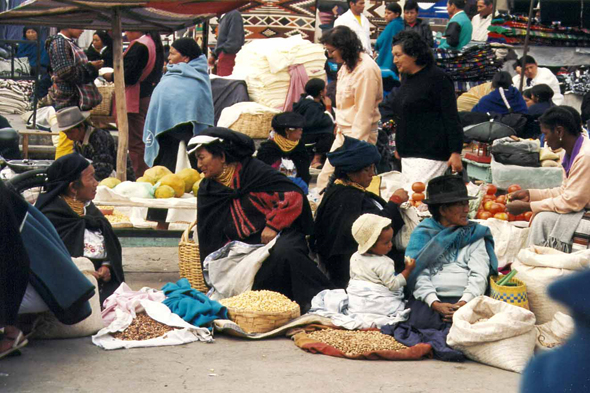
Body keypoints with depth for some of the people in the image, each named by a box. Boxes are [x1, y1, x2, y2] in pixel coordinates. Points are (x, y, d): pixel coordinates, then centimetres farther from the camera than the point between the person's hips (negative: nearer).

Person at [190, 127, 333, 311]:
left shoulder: (253, 170, -4)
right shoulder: (207, 190, 13)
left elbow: (293, 195, -10)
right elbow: (211, 239, 18)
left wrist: (272, 225, -16)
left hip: (277, 235, -4)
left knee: (284, 252, -38)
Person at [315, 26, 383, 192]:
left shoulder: (366, 69, -20)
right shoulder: (347, 66, 10)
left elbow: (364, 112, -20)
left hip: (359, 134, -10)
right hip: (343, 133, 10)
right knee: (325, 179, 13)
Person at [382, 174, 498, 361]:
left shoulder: (475, 234, 20)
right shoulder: (423, 233, 15)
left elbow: (479, 274, 7)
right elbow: (418, 274, 2)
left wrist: (465, 301, -14)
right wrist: (435, 303, -17)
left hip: (465, 300, 1)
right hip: (429, 299, -1)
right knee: (418, 319, -34)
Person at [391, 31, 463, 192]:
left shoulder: (437, 78, -11)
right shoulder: (407, 78, 15)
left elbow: (452, 118, -13)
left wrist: (456, 152, -17)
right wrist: (400, 146, 28)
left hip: (430, 155, -9)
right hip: (408, 154, 9)